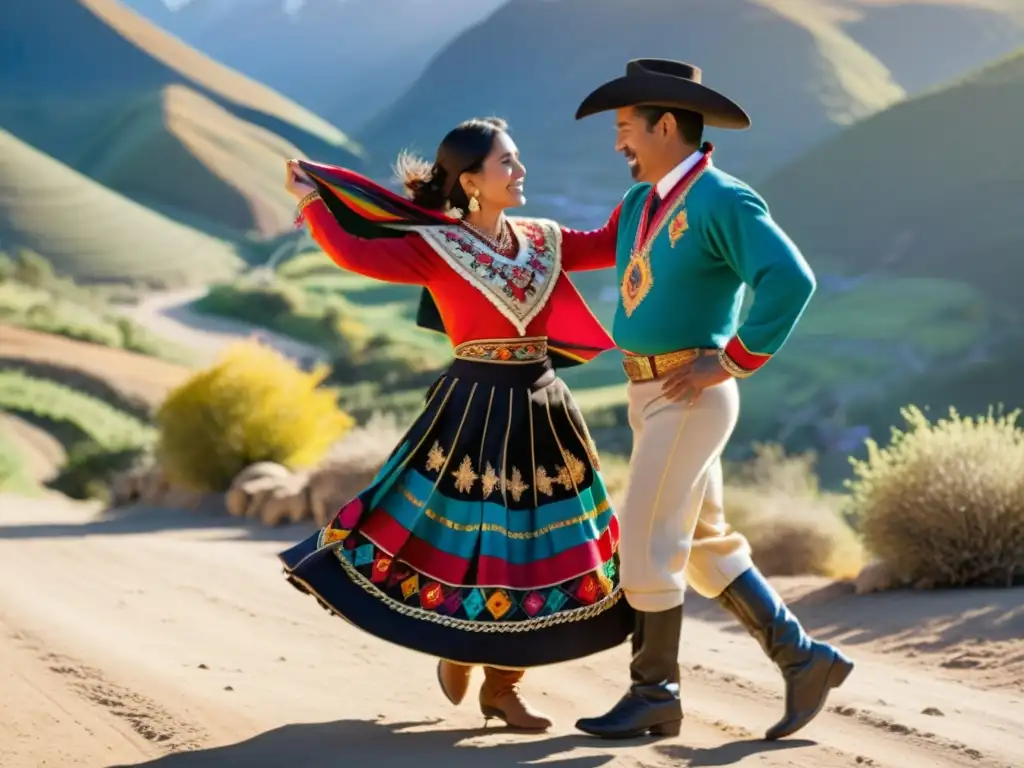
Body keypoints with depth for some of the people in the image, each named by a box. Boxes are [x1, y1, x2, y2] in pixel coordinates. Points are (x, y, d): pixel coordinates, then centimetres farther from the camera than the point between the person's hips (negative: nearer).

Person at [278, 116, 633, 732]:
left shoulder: (541, 240, 8)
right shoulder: (436, 248, -8)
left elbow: (608, 244, 18)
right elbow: (353, 254, -12)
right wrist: (309, 200, -7)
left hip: (540, 410, 5)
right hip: (475, 410, -5)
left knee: (538, 546, 6)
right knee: (460, 540, -1)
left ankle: (503, 686, 18)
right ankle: (457, 647, 29)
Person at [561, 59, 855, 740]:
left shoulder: (723, 200, -16)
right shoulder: (642, 201, 12)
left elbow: (790, 281, -27)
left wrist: (732, 361, -23)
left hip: (691, 398, -9)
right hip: (651, 395, 9)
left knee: (648, 545, -5)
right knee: (704, 546, 11)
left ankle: (655, 695, 6)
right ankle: (803, 660, 16)